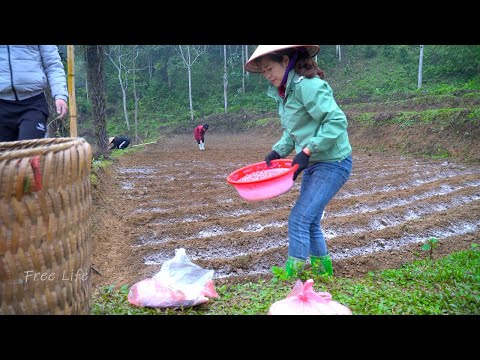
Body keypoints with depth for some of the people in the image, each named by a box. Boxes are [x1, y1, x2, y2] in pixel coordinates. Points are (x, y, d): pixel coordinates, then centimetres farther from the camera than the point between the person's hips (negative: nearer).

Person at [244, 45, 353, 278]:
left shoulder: (307, 85, -20)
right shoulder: (284, 91, 8)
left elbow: (337, 122, -25)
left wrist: (307, 151, -27)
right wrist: (277, 152, -1)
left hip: (333, 164, -9)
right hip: (313, 163, 9)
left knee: (299, 219, -11)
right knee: (310, 220, 15)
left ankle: (291, 275, 3)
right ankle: (323, 269, 32)